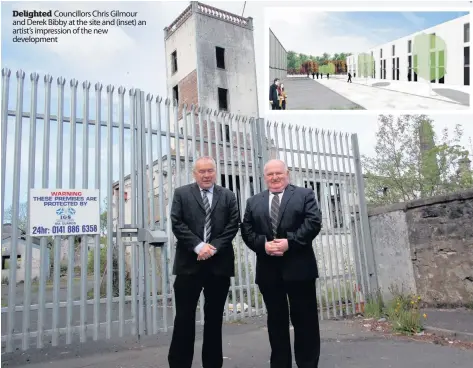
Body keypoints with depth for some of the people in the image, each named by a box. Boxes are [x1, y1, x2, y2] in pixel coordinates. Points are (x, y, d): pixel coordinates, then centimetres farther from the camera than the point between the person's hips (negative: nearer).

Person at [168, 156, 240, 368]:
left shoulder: (228, 196, 11)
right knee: (184, 317, 4)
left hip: (219, 264, 2)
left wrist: (214, 247, -11)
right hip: (189, 263, -1)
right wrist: (198, 246, -14)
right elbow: (177, 224, -3)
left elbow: (233, 225, 1)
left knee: (214, 317, 11)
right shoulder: (181, 194, 6)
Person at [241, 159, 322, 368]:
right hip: (268, 270, 3)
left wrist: (289, 242, -17)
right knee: (276, 321, 12)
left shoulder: (304, 195, 6)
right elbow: (247, 231, 6)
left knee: (305, 321, 5)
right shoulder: (253, 202, 15)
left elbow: (314, 222, -7)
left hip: (299, 267, -2)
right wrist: (263, 244, -12)